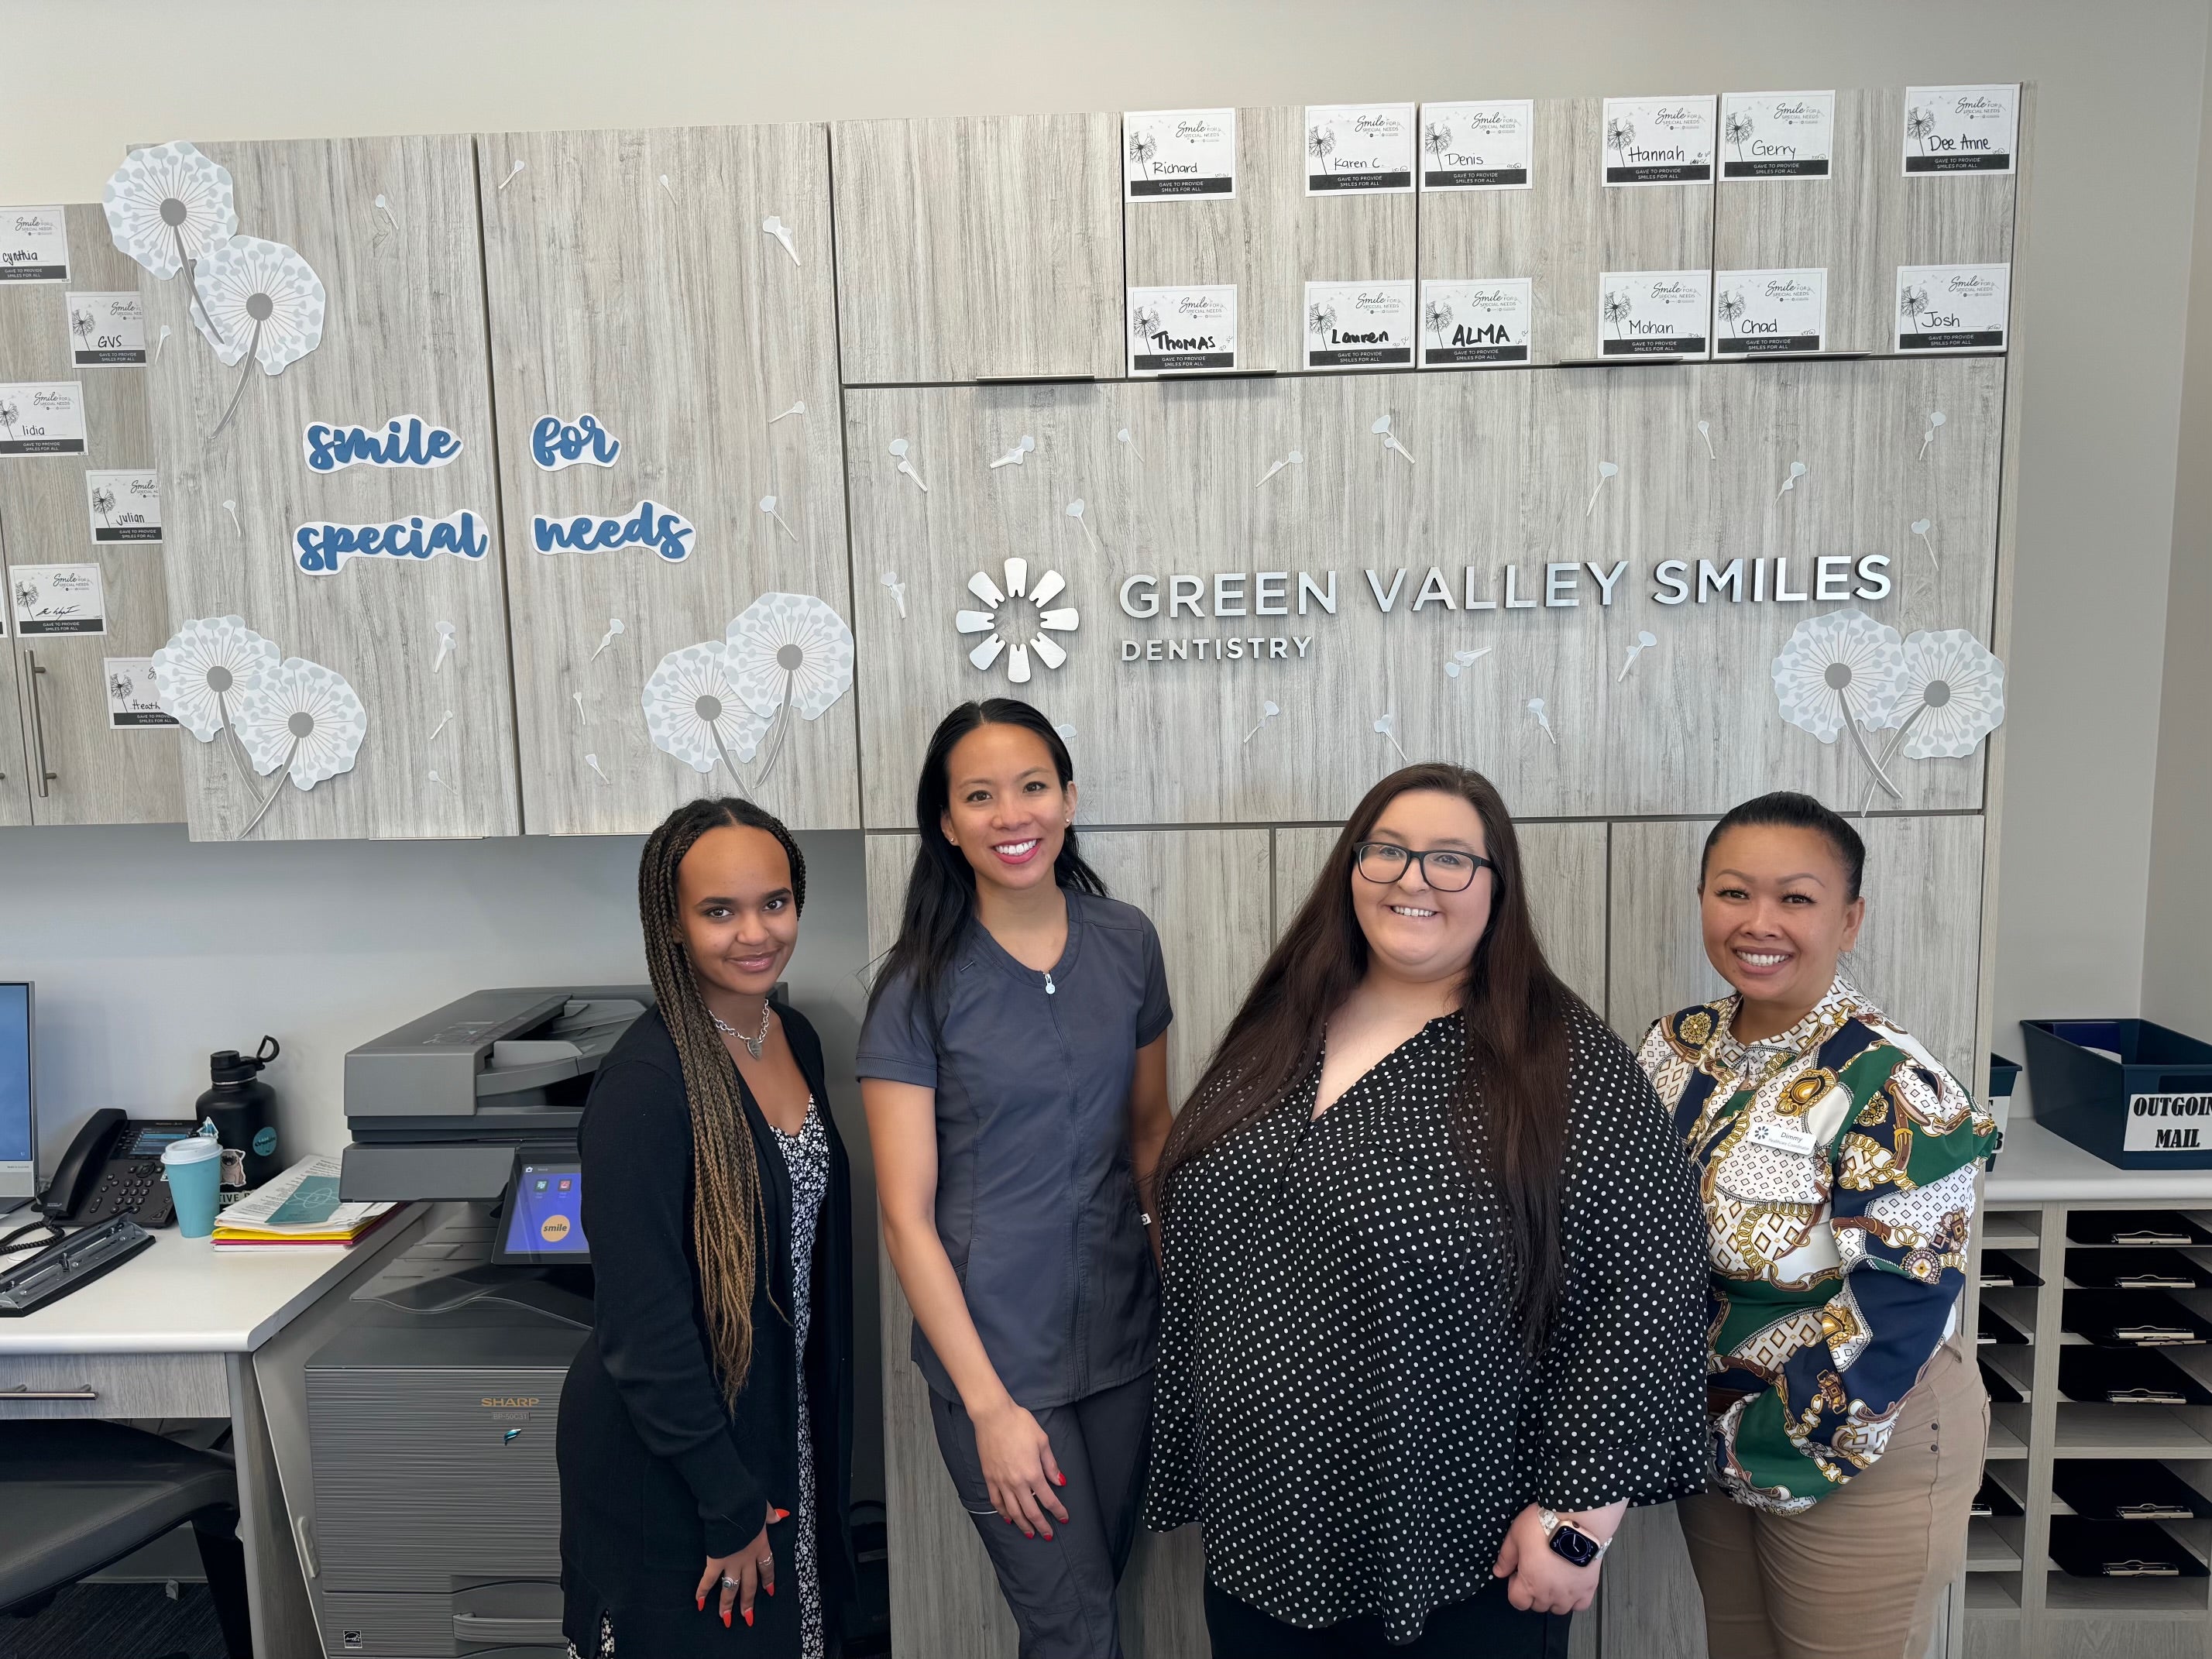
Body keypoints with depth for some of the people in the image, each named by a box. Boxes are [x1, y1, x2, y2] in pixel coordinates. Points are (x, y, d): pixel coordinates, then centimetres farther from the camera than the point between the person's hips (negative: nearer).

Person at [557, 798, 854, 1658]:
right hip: (668, 1461, -7)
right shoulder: (645, 1083, -26)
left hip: (782, 1423, 7)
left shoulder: (794, 1037, -2)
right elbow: (644, 1327, -23)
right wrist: (730, 1504, -15)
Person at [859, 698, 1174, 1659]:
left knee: (1102, 1579, 22)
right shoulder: (920, 985, -13)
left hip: (1123, 1331, 4)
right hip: (993, 1353, -4)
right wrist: (989, 1406, -13)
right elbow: (907, 1218, -12)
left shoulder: (1127, 942, -3)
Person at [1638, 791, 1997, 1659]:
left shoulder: (1892, 1089, -23)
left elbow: (1893, 1315, -22)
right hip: (1709, 1430, 6)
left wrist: (1764, 1443, -15)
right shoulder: (1678, 1046, -4)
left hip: (1860, 1445, -5)